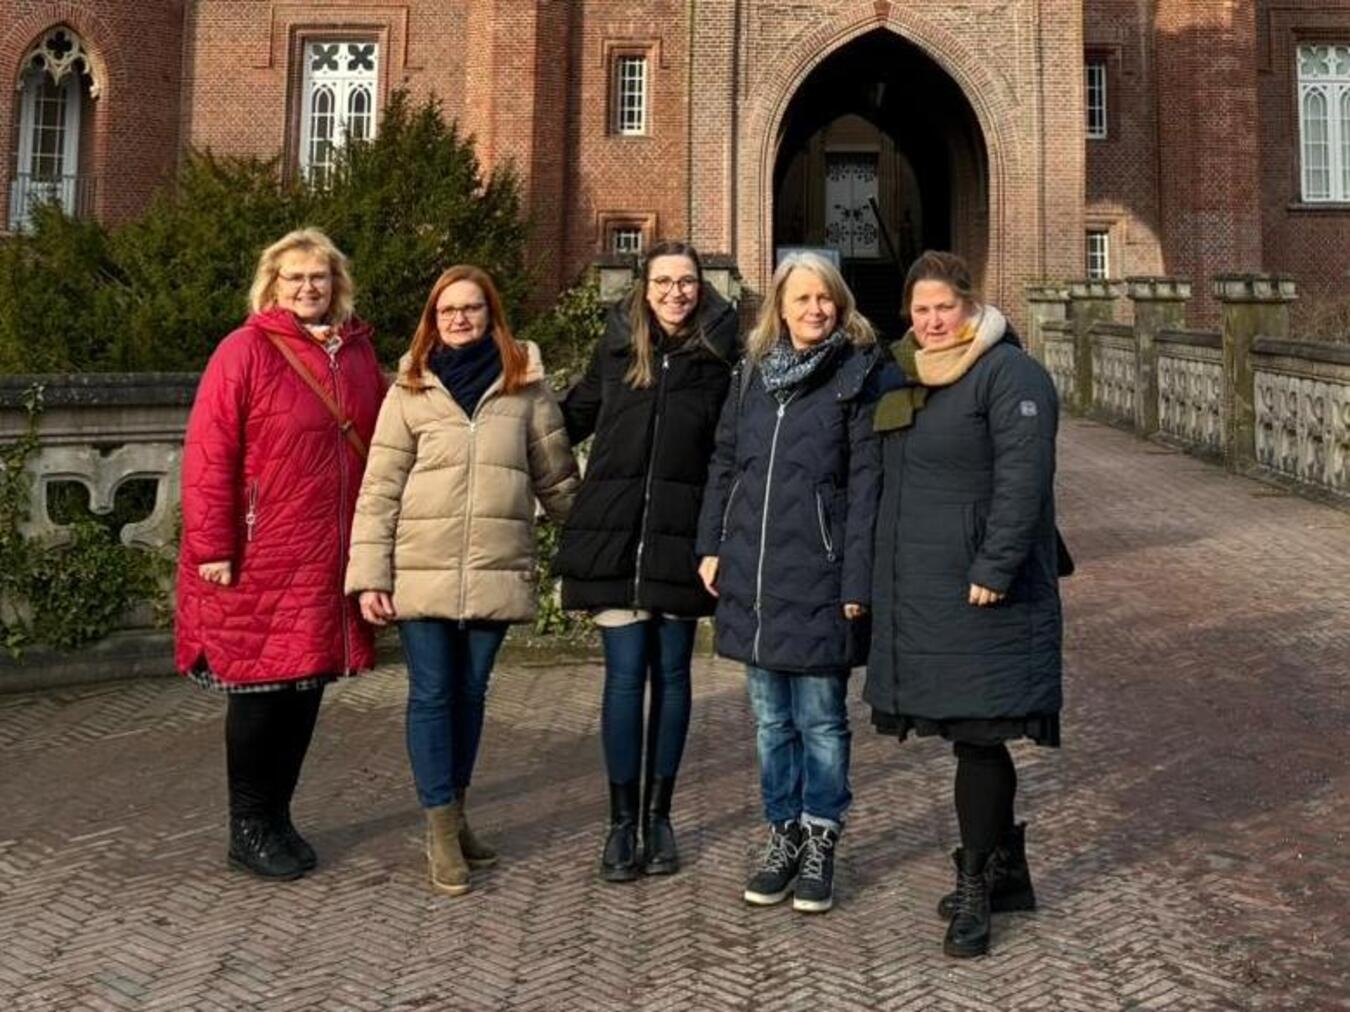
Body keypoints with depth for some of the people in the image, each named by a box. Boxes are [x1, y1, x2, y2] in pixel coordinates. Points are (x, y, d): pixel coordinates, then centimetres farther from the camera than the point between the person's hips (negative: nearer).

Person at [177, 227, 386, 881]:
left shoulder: (357, 353, 10)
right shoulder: (246, 351, -6)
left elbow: (378, 446, 15)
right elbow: (208, 455, -10)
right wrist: (213, 548, -14)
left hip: (331, 558, 5)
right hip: (261, 561, -5)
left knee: (307, 688, 12)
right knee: (261, 689, 4)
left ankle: (277, 817, 28)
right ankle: (248, 829, 19)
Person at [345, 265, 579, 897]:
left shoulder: (525, 385, 5)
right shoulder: (410, 389, 2)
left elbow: (557, 476, 10)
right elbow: (379, 489, 0)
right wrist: (369, 576, -6)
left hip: (496, 572, 1)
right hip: (422, 571, -1)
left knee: (471, 693, 12)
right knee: (432, 696, 3)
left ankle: (455, 813, 28)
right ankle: (442, 831, 12)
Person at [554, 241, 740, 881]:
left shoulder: (720, 353, 1)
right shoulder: (618, 344, 6)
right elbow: (576, 415, 18)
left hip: (680, 536, 0)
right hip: (615, 534, 0)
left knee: (671, 675, 9)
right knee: (625, 674, 0)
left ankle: (659, 816, 21)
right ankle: (622, 822, 10)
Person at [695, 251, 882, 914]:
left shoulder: (856, 377, -5)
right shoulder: (754, 373, 11)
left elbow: (865, 485, -10)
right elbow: (723, 463, 15)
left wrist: (857, 580, -14)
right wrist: (711, 546, 9)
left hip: (817, 582, -5)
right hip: (751, 578, 5)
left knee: (820, 720, 6)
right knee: (771, 719, 14)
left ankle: (819, 844, 21)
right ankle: (783, 835, 28)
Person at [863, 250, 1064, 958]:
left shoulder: (1009, 373, -9)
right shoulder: (908, 377, 17)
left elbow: (1022, 479, -17)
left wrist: (994, 568, -22)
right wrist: (880, 577, 19)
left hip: (980, 591, -8)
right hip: (920, 590, 8)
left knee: (978, 736, -3)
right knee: (974, 736, 15)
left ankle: (977, 887, 10)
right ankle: (1006, 870, 29)